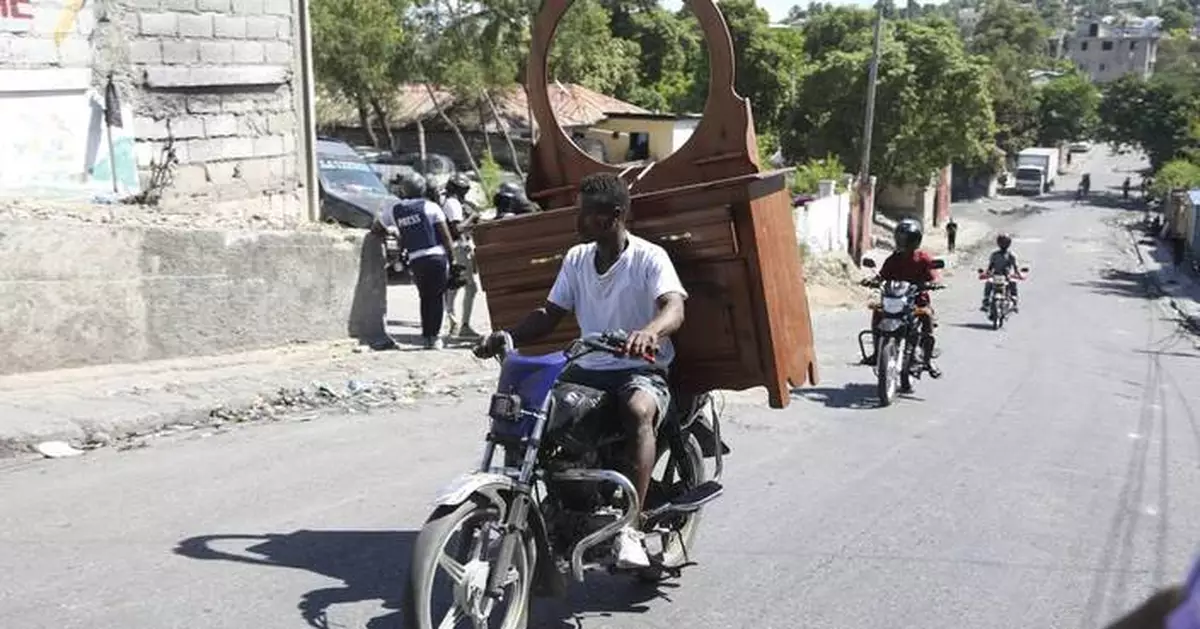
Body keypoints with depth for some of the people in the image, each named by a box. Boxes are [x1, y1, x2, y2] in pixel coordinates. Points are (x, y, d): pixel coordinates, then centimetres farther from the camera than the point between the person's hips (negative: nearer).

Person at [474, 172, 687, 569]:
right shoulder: (576, 258, 10)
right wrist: (506, 337, -8)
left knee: (639, 410, -38)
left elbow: (674, 307, -24)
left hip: (642, 370, -6)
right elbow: (550, 315, 10)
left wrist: (650, 331, -48)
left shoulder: (649, 257, -8)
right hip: (588, 370, 6)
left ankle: (629, 526, -38)